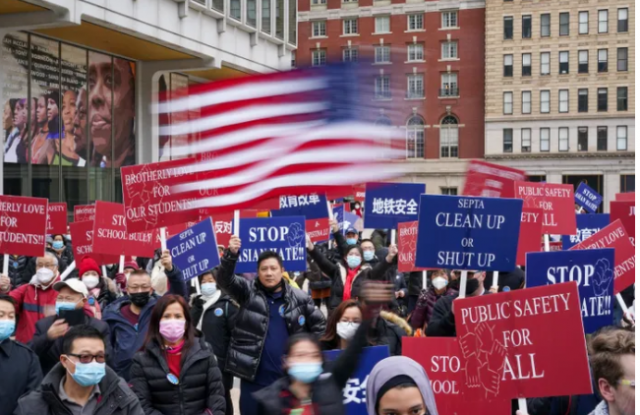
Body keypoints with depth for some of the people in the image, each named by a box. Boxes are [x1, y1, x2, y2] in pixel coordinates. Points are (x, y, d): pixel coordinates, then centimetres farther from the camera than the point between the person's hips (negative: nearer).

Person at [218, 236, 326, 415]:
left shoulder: (299, 298, 3)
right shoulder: (248, 292, 2)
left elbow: (319, 325, 11)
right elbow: (225, 279, -13)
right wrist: (231, 254, -30)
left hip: (288, 378, 1)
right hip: (253, 378, 0)